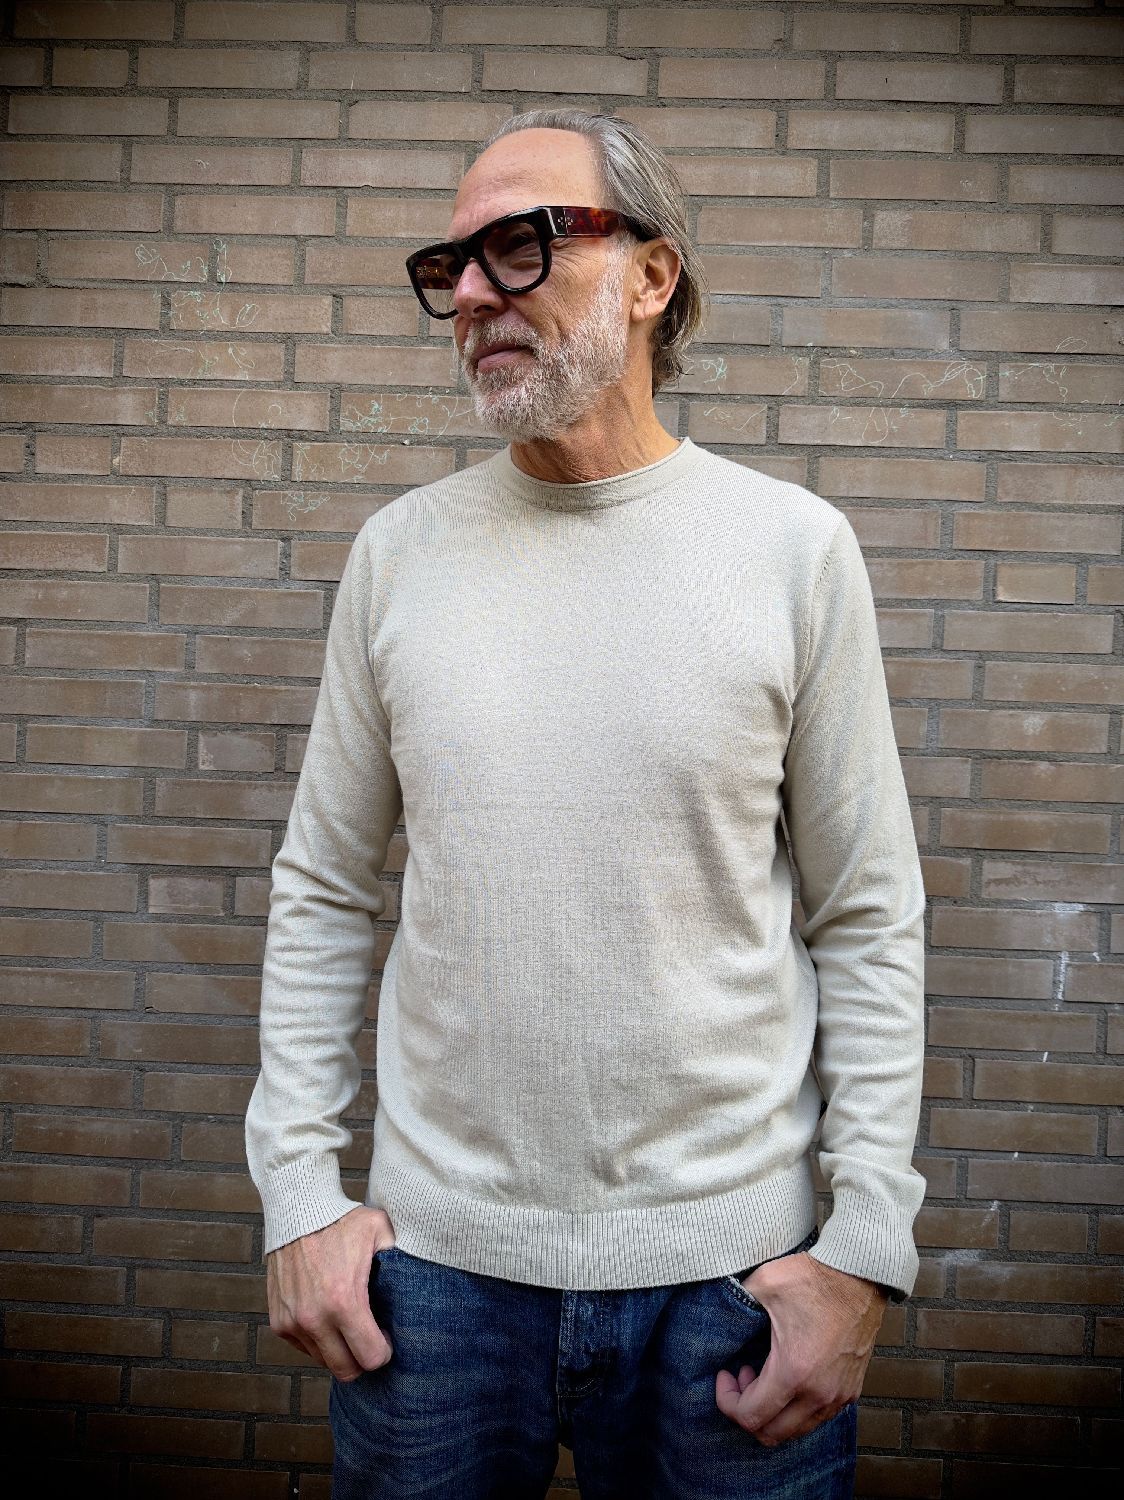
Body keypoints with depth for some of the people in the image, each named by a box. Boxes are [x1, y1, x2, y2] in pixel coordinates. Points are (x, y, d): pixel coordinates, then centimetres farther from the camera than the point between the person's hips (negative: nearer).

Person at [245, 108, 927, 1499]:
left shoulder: (794, 548, -5)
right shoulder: (399, 550, 1)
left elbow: (868, 920, -3)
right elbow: (323, 889, 5)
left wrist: (865, 1245, -5)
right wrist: (298, 1185, 0)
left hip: (729, 1261, -1)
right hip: (435, 1248, 2)